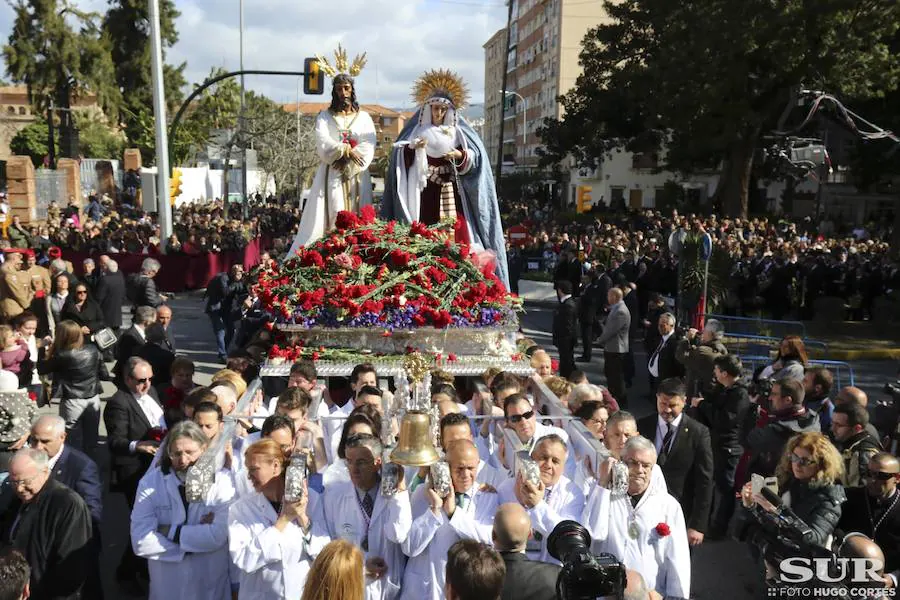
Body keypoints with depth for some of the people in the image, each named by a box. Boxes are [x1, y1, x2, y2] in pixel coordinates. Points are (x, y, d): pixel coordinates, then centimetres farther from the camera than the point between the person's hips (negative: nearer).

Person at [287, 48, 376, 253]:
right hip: (331, 177, -1)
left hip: (356, 177, 1)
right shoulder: (325, 117, 10)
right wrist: (347, 149, -14)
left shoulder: (364, 117, 11)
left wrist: (345, 161, -13)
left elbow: (367, 148, -2)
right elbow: (323, 144, -6)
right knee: (331, 220, -8)